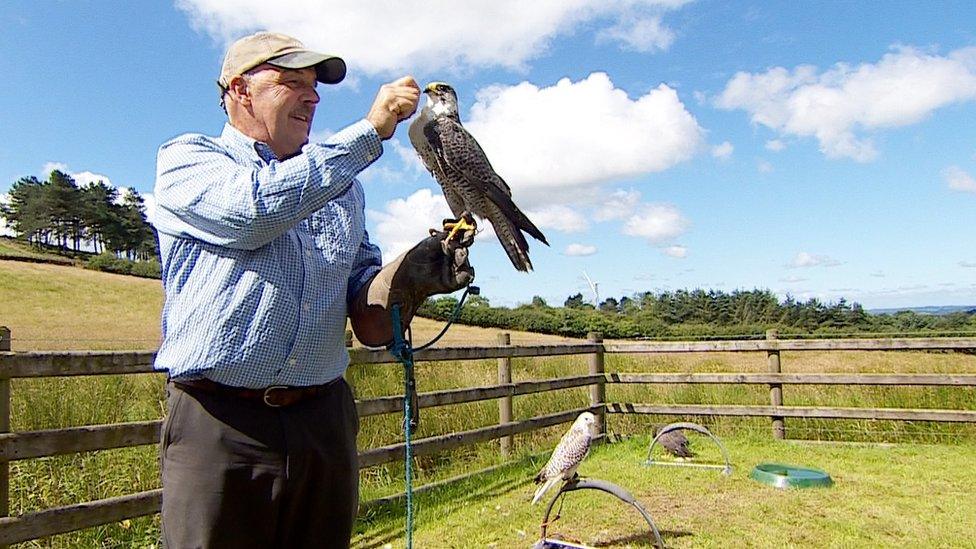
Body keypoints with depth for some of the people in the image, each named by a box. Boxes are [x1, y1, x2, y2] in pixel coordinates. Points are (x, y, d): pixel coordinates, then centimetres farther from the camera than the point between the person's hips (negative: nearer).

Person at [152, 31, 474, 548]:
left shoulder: (340, 187, 17)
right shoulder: (186, 158, 4)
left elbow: (365, 302, 13)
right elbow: (257, 207, -19)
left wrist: (413, 272, -9)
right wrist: (371, 130, -14)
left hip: (325, 422, 5)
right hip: (219, 424, -4)